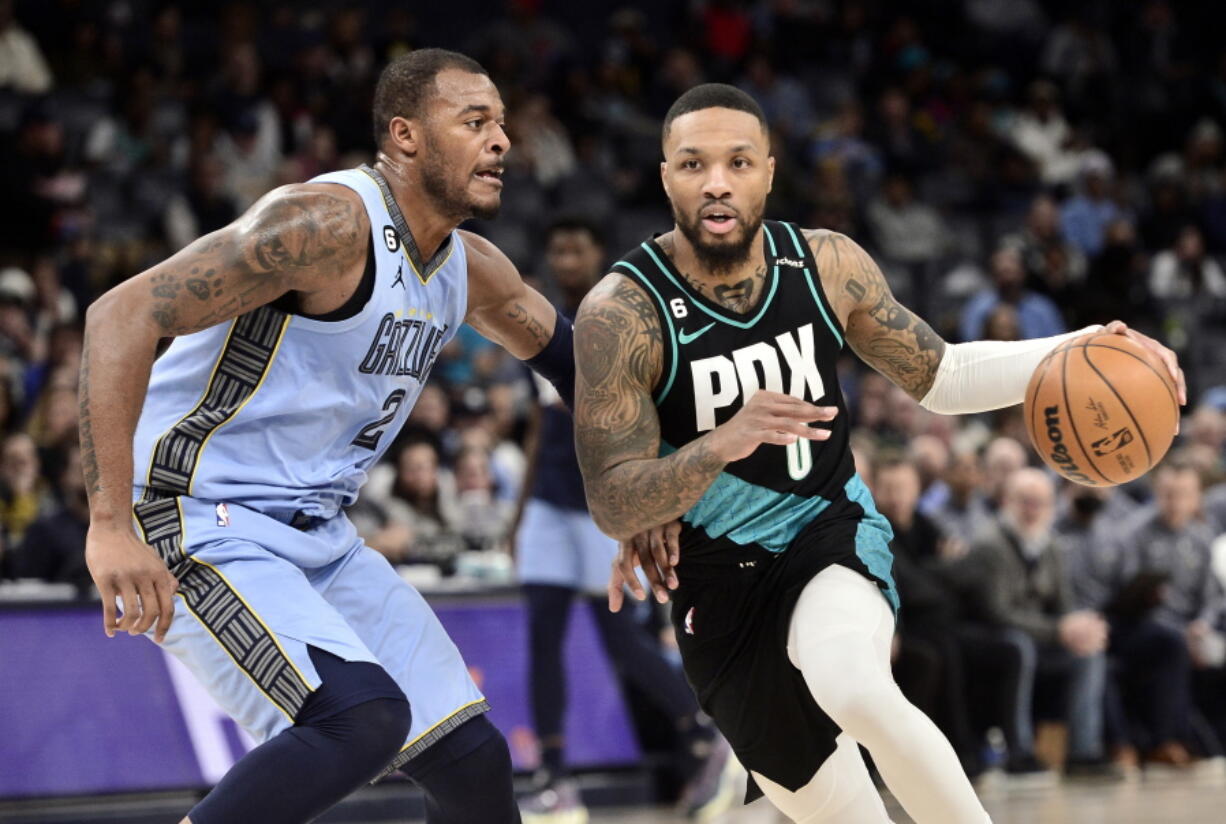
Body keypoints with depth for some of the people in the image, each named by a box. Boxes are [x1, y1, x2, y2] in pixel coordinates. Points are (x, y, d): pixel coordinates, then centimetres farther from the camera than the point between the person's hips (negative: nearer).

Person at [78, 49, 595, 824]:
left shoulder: (472, 271, 6)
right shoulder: (330, 223, -21)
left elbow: (567, 351, 27)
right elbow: (124, 314, -29)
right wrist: (111, 526, -35)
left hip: (321, 536, 9)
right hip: (204, 526, -9)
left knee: (472, 759, 8)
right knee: (365, 718, -30)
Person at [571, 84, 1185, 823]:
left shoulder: (826, 264, -8)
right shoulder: (621, 313, -19)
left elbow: (938, 377, 7)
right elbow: (613, 508, -22)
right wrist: (722, 443, -40)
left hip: (834, 533, 0)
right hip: (720, 576, 0)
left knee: (855, 689, -35)